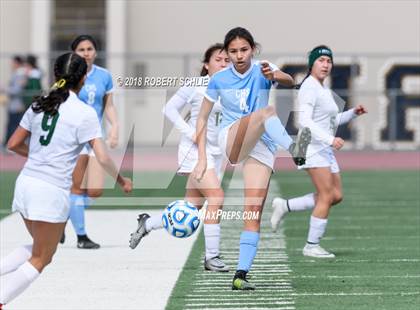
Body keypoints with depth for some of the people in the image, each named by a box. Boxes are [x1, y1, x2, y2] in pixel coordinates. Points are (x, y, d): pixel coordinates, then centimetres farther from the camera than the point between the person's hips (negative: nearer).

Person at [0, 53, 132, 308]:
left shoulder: (39, 105, 8)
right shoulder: (84, 113, -8)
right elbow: (103, 159, -11)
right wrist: (122, 181, 6)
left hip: (26, 182, 6)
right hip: (52, 191, -6)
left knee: (38, 248, 25)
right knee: (40, 260, 7)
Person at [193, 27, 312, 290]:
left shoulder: (262, 70, 1)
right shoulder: (219, 80, 4)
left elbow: (289, 81, -21)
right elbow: (203, 118, 10)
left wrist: (275, 76, -45)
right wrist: (202, 158, 1)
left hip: (262, 149, 1)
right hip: (231, 142, -1)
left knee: (254, 214, -11)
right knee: (266, 111, -30)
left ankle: (241, 274, -13)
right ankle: (294, 150, -58)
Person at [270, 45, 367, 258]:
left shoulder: (324, 90, 17)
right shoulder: (309, 87, -13)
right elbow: (305, 121, -23)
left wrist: (353, 113, 12)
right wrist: (329, 139, -30)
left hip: (326, 149, 10)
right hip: (313, 146, -10)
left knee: (336, 196, 7)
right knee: (326, 196, -10)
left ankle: (285, 206, 15)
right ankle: (312, 246, -1)